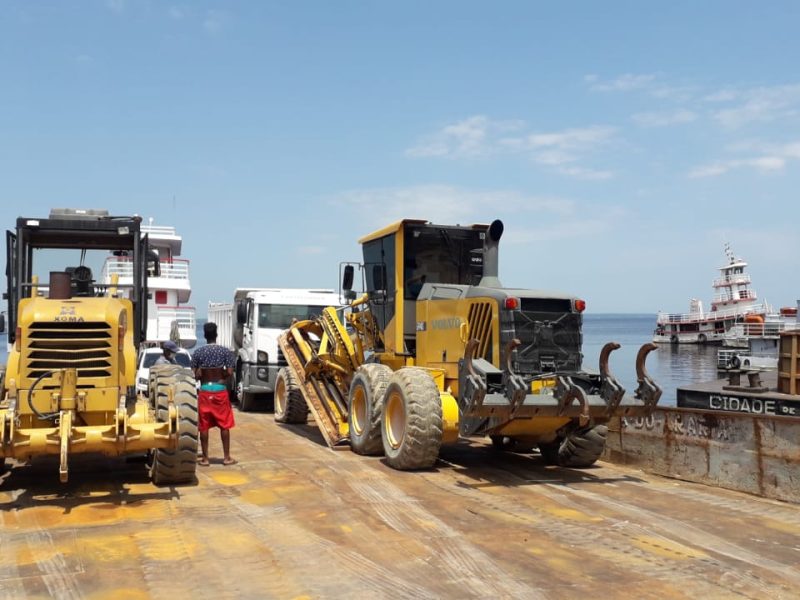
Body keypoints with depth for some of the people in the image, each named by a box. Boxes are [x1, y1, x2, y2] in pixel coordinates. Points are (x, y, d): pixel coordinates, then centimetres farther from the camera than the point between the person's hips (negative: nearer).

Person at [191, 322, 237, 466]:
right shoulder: (225, 351, -4)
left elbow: (195, 375, -5)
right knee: (224, 425, 7)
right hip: (220, 390, 0)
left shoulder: (198, 352, -2)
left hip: (205, 390, 1)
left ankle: (205, 458, 9)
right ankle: (226, 457, 10)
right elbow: (229, 372, -9)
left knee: (204, 426, 6)